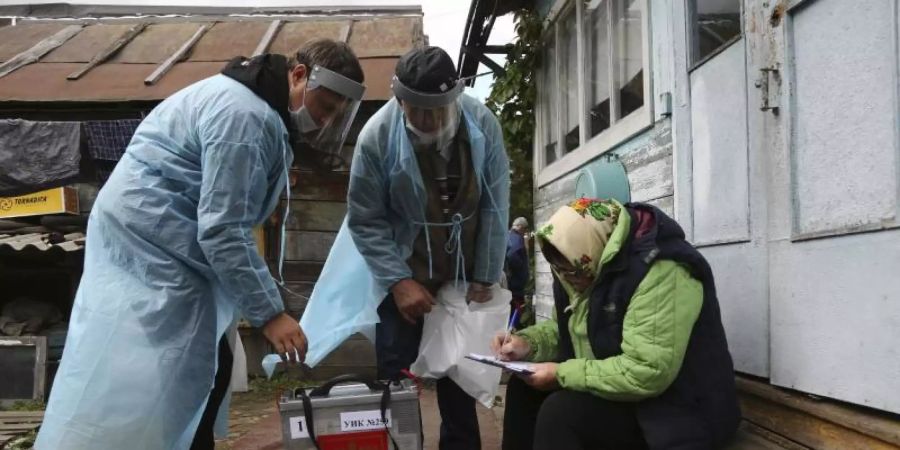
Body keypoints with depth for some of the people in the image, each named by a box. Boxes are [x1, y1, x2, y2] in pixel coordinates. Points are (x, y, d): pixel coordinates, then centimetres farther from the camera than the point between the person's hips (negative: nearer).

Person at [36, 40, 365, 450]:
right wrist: (269, 312, -23)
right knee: (134, 384, -9)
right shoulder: (243, 115, -22)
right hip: (145, 241, -10)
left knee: (206, 367, 10)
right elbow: (222, 231, -25)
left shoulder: (262, 109, 11)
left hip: (163, 245, 10)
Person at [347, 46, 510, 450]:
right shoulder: (377, 136, -19)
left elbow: (495, 207, -8)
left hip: (464, 274, 2)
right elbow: (365, 221, -13)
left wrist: (485, 278, -6)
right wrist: (398, 281, -19)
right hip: (405, 274, -2)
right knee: (396, 376, 2)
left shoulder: (482, 124, -15)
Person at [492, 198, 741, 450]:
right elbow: (563, 328, 15)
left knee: (558, 412, -26)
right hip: (617, 390, 9)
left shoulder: (660, 273, -28)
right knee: (524, 387, 4)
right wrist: (527, 343, -6)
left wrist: (561, 374, -24)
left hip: (673, 411, -9)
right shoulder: (590, 269, 2)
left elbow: (646, 374, -34)